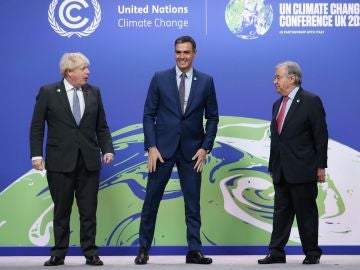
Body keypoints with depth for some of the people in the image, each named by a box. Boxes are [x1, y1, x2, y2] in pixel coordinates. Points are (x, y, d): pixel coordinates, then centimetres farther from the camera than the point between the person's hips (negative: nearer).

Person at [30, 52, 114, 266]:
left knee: (89, 210, 5)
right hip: (60, 161, -2)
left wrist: (107, 149, -4)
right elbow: (37, 127, -1)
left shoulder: (94, 92, 7)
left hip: (89, 161, 2)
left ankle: (90, 253, 12)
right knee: (61, 210, 6)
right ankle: (59, 254, 15)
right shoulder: (48, 93, -2)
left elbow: (101, 127, 10)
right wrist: (37, 155, -9)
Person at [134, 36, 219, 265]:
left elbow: (212, 117, 6)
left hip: (192, 151, 1)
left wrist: (205, 147, -4)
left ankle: (194, 251, 11)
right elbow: (149, 115, 0)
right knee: (151, 200, 3)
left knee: (193, 203, 5)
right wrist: (151, 147, -8)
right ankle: (144, 248, 14)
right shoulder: (159, 79, 0)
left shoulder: (206, 81, 3)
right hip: (163, 148, -1)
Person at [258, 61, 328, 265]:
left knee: (306, 212, 1)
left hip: (302, 170, -6)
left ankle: (312, 252, 11)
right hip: (281, 171, 7)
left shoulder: (311, 101, -7)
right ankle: (276, 252, 11)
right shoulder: (277, 105, 14)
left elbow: (321, 136, -8)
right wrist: (273, 166, 13)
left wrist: (320, 166, -11)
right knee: (281, 211, 8)